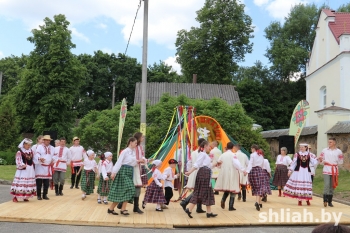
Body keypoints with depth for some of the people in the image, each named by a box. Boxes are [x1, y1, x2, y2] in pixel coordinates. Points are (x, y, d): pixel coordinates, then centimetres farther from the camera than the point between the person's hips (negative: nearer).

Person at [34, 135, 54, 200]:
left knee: (46, 183, 6)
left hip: (48, 167, 4)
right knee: (39, 182, -2)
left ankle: (45, 195, 14)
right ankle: (39, 195, 6)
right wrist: (40, 158, -37)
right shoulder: (39, 147, -2)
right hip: (40, 166, -4)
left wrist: (53, 160, 1)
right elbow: (37, 154, -16)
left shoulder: (52, 148, 14)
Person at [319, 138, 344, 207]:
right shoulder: (324, 150, 5)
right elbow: (321, 159, 11)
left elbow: (341, 161, 7)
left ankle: (330, 201, 15)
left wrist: (335, 163, -4)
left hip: (334, 171, 1)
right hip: (326, 170, -1)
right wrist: (323, 161, -8)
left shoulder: (338, 151, 2)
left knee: (332, 186, 7)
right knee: (327, 184, -14)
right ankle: (325, 200, -15)